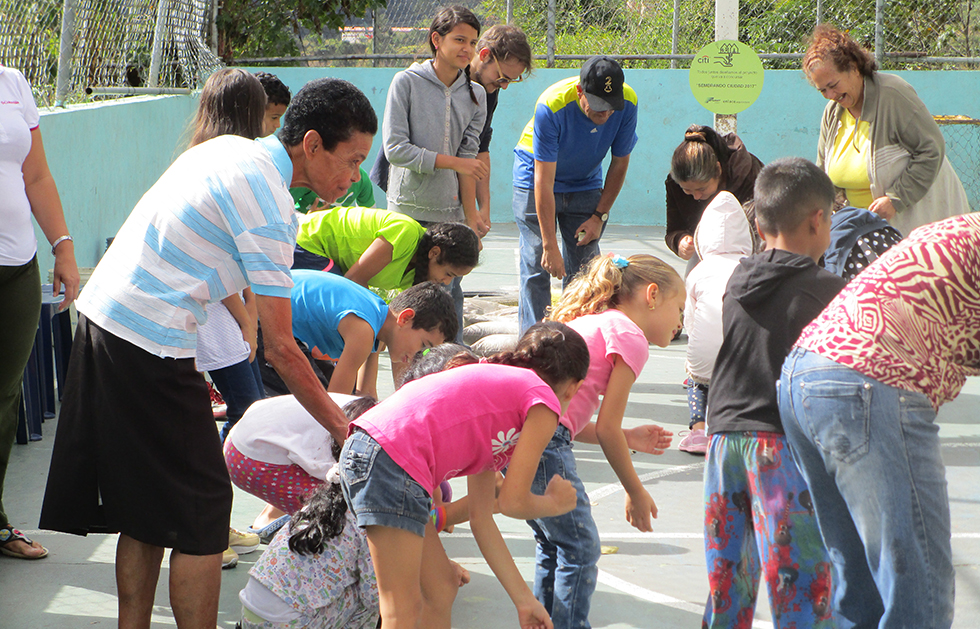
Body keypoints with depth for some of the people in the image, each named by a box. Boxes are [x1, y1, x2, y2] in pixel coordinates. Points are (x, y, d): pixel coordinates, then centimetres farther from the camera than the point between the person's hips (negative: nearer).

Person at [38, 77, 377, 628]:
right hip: (149, 345, -9)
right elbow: (281, 349, -15)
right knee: (201, 510, 0)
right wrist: (346, 431, -8)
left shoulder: (227, 149, 11)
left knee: (144, 507, 16)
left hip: (101, 317, 9)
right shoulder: (269, 203, -16)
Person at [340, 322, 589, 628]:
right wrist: (555, 503, 24)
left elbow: (481, 518, 27)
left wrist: (524, 600, 29)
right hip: (393, 459, -10)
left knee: (441, 587, 20)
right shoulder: (544, 400, 4)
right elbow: (512, 502, 2)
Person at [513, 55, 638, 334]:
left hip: (585, 184, 3)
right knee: (536, 266, -10)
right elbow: (544, 180, -32)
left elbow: (619, 163, -6)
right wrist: (550, 245, -33)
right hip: (535, 179, -3)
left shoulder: (628, 103, -23)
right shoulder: (551, 106, -34)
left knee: (584, 268, -2)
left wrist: (599, 216, -8)